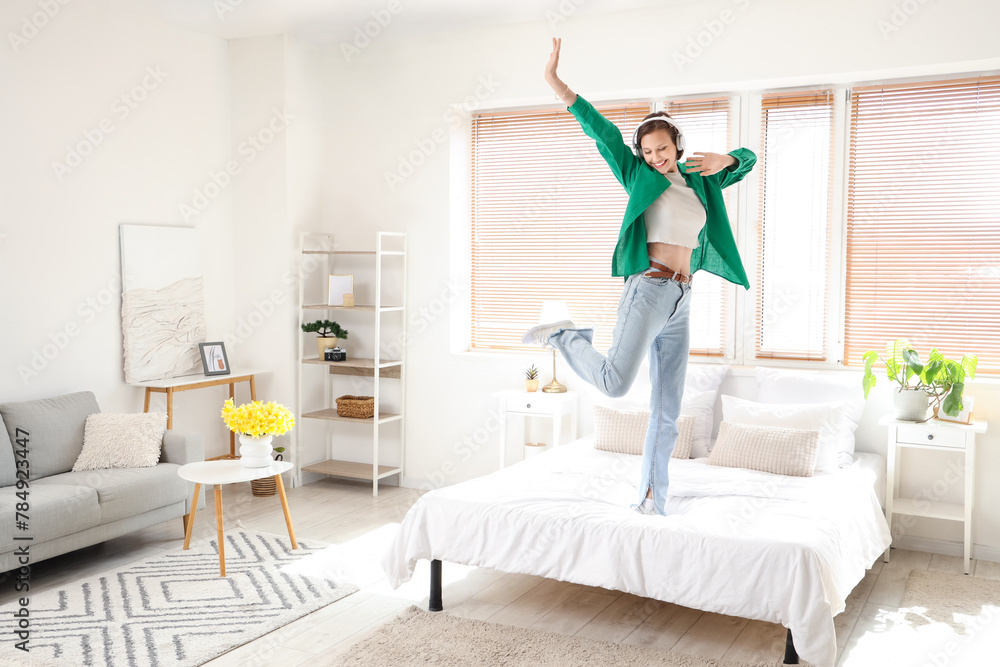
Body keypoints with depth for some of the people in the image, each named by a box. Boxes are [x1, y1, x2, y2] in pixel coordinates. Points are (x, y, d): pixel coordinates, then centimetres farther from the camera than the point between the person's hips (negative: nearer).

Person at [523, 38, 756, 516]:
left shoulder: (698, 181, 18)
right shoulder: (639, 176, 4)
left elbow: (748, 160, 31)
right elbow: (600, 129, -3)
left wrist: (726, 159, 6)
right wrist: (555, 82, -9)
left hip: (680, 302, 6)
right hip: (648, 291, -5)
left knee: (667, 409, 6)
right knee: (615, 383, -22)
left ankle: (651, 497, 14)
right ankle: (566, 336, 5)